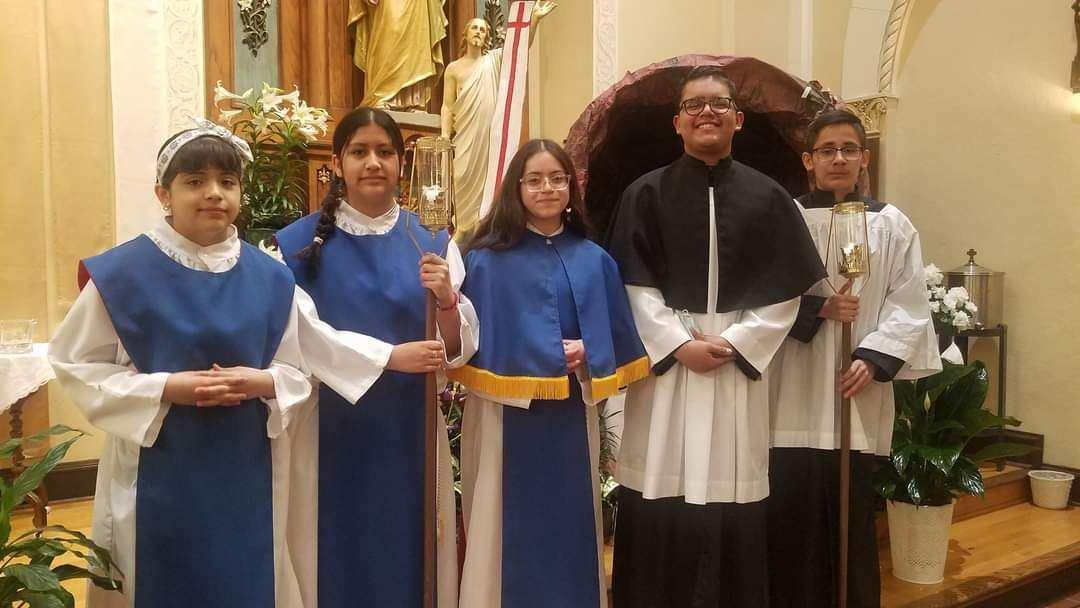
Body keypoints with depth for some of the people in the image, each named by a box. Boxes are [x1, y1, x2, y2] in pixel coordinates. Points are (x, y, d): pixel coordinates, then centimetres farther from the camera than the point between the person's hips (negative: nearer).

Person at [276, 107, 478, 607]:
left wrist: (446, 298, -20)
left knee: (411, 555, 12)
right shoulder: (299, 244, -1)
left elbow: (459, 350, -1)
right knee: (335, 559, 10)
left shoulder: (431, 244, 3)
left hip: (410, 432, 2)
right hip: (330, 433, -1)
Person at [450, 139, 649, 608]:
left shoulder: (594, 261, 7)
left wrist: (585, 355, -10)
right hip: (506, 414, -3)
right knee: (510, 525, 6)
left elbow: (615, 339, 9)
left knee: (569, 522, 12)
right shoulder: (486, 259, -2)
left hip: (571, 415, 3)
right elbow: (471, 340, -6)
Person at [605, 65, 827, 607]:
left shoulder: (768, 197, 6)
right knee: (660, 508, 2)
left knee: (732, 503, 4)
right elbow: (633, 285, -2)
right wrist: (679, 343, -11)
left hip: (740, 363, 1)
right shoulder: (646, 193, 3)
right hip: (665, 357, -1)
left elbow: (785, 290, 3)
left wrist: (734, 345, -8)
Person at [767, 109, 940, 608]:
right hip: (794, 395, -1)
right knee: (791, 519, 3)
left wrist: (874, 359, -11)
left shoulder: (892, 225, 7)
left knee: (852, 519, 8)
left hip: (857, 396, 1)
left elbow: (910, 305, 2)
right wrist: (818, 309, -14)